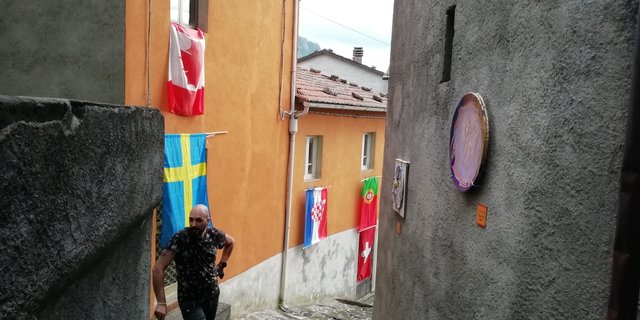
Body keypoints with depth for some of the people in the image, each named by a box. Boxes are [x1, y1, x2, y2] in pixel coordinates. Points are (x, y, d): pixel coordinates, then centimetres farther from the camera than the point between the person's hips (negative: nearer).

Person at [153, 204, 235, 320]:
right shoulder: (180, 238, -22)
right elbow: (158, 268, -24)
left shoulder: (214, 234, -8)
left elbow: (230, 242, 15)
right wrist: (161, 303, -26)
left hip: (212, 294, 5)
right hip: (190, 299, -5)